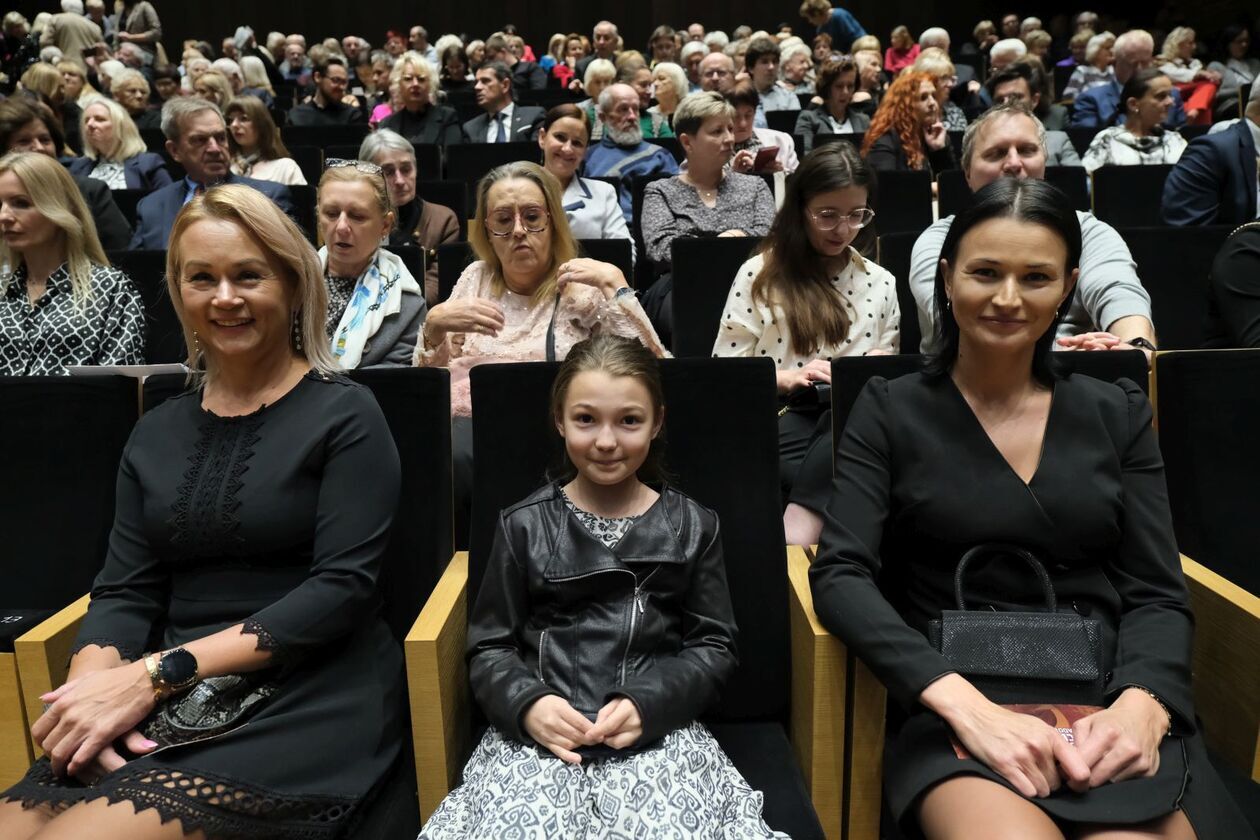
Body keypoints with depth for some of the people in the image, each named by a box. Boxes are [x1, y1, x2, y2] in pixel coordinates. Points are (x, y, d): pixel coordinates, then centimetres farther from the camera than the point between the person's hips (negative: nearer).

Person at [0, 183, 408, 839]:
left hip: (306, 704, -4)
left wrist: (157, 672, -16)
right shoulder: (158, 431, 15)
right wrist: (89, 684, -14)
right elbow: (125, 591, 9)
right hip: (168, 707, 5)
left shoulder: (344, 415, -2)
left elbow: (342, 588, -12)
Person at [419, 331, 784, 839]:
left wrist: (648, 705, -10)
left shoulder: (692, 527, 7)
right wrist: (527, 705, -13)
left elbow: (716, 646, 6)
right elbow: (489, 648, 7)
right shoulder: (524, 526, 6)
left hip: (659, 730, 0)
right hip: (540, 732, 0)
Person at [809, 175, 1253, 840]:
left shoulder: (1117, 413, 12)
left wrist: (1141, 706, -14)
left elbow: (1157, 594, 8)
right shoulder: (891, 410, 3)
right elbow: (841, 576, -7)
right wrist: (965, 705, -21)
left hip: (1110, 707, 3)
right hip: (954, 707, -3)